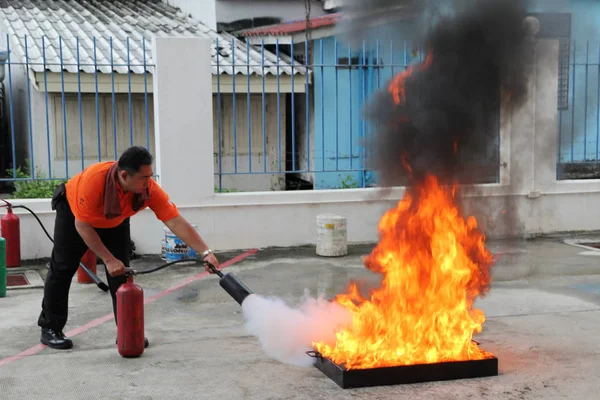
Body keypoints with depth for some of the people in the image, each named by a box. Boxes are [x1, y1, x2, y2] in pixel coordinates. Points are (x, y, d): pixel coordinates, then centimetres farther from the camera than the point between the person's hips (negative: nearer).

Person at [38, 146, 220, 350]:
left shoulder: (150, 189, -34)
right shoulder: (94, 179, -42)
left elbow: (176, 221, -34)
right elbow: (82, 226, -31)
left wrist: (205, 252, -42)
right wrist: (108, 259, -30)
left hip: (115, 221, 3)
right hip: (73, 212, -3)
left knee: (121, 270, -5)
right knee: (63, 269, 0)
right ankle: (50, 328, 13)